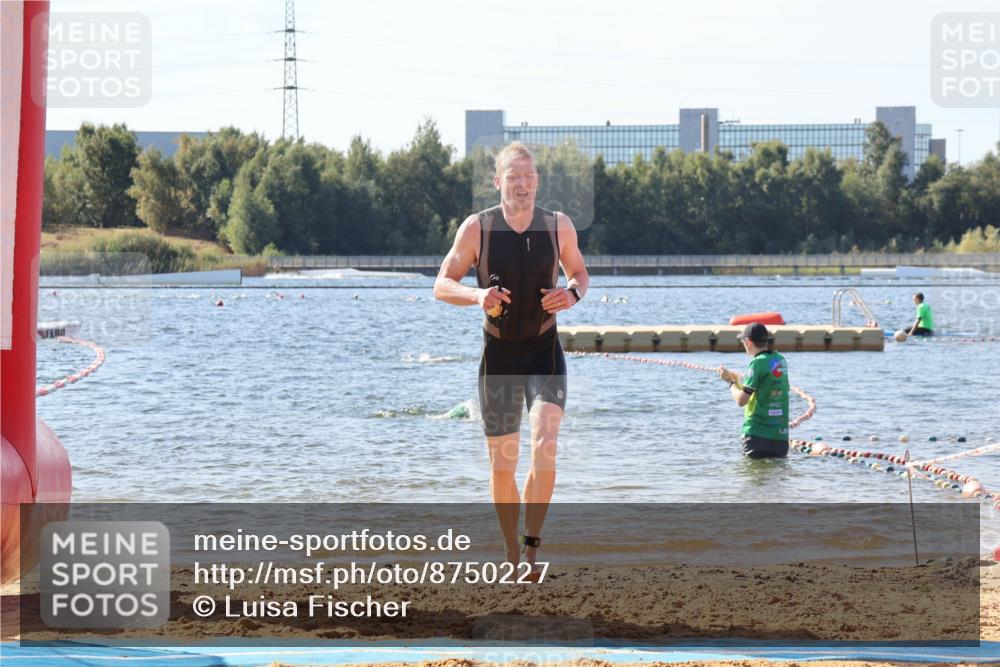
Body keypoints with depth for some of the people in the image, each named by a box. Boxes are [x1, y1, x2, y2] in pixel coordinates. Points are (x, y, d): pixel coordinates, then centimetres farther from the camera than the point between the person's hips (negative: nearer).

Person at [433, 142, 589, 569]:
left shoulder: (559, 226, -1)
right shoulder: (477, 228, -5)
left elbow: (579, 273, 15)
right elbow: (442, 285, -1)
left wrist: (572, 294, -9)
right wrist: (476, 295, -22)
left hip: (545, 351, 0)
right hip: (498, 356, 0)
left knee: (545, 447, -22)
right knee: (502, 465, 5)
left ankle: (532, 544, -12)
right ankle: (512, 555, 22)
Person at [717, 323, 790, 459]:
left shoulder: (758, 363, -13)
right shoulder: (781, 361, 10)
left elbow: (741, 400, -14)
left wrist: (731, 382, 4)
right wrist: (735, 380, 25)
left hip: (758, 433, -7)